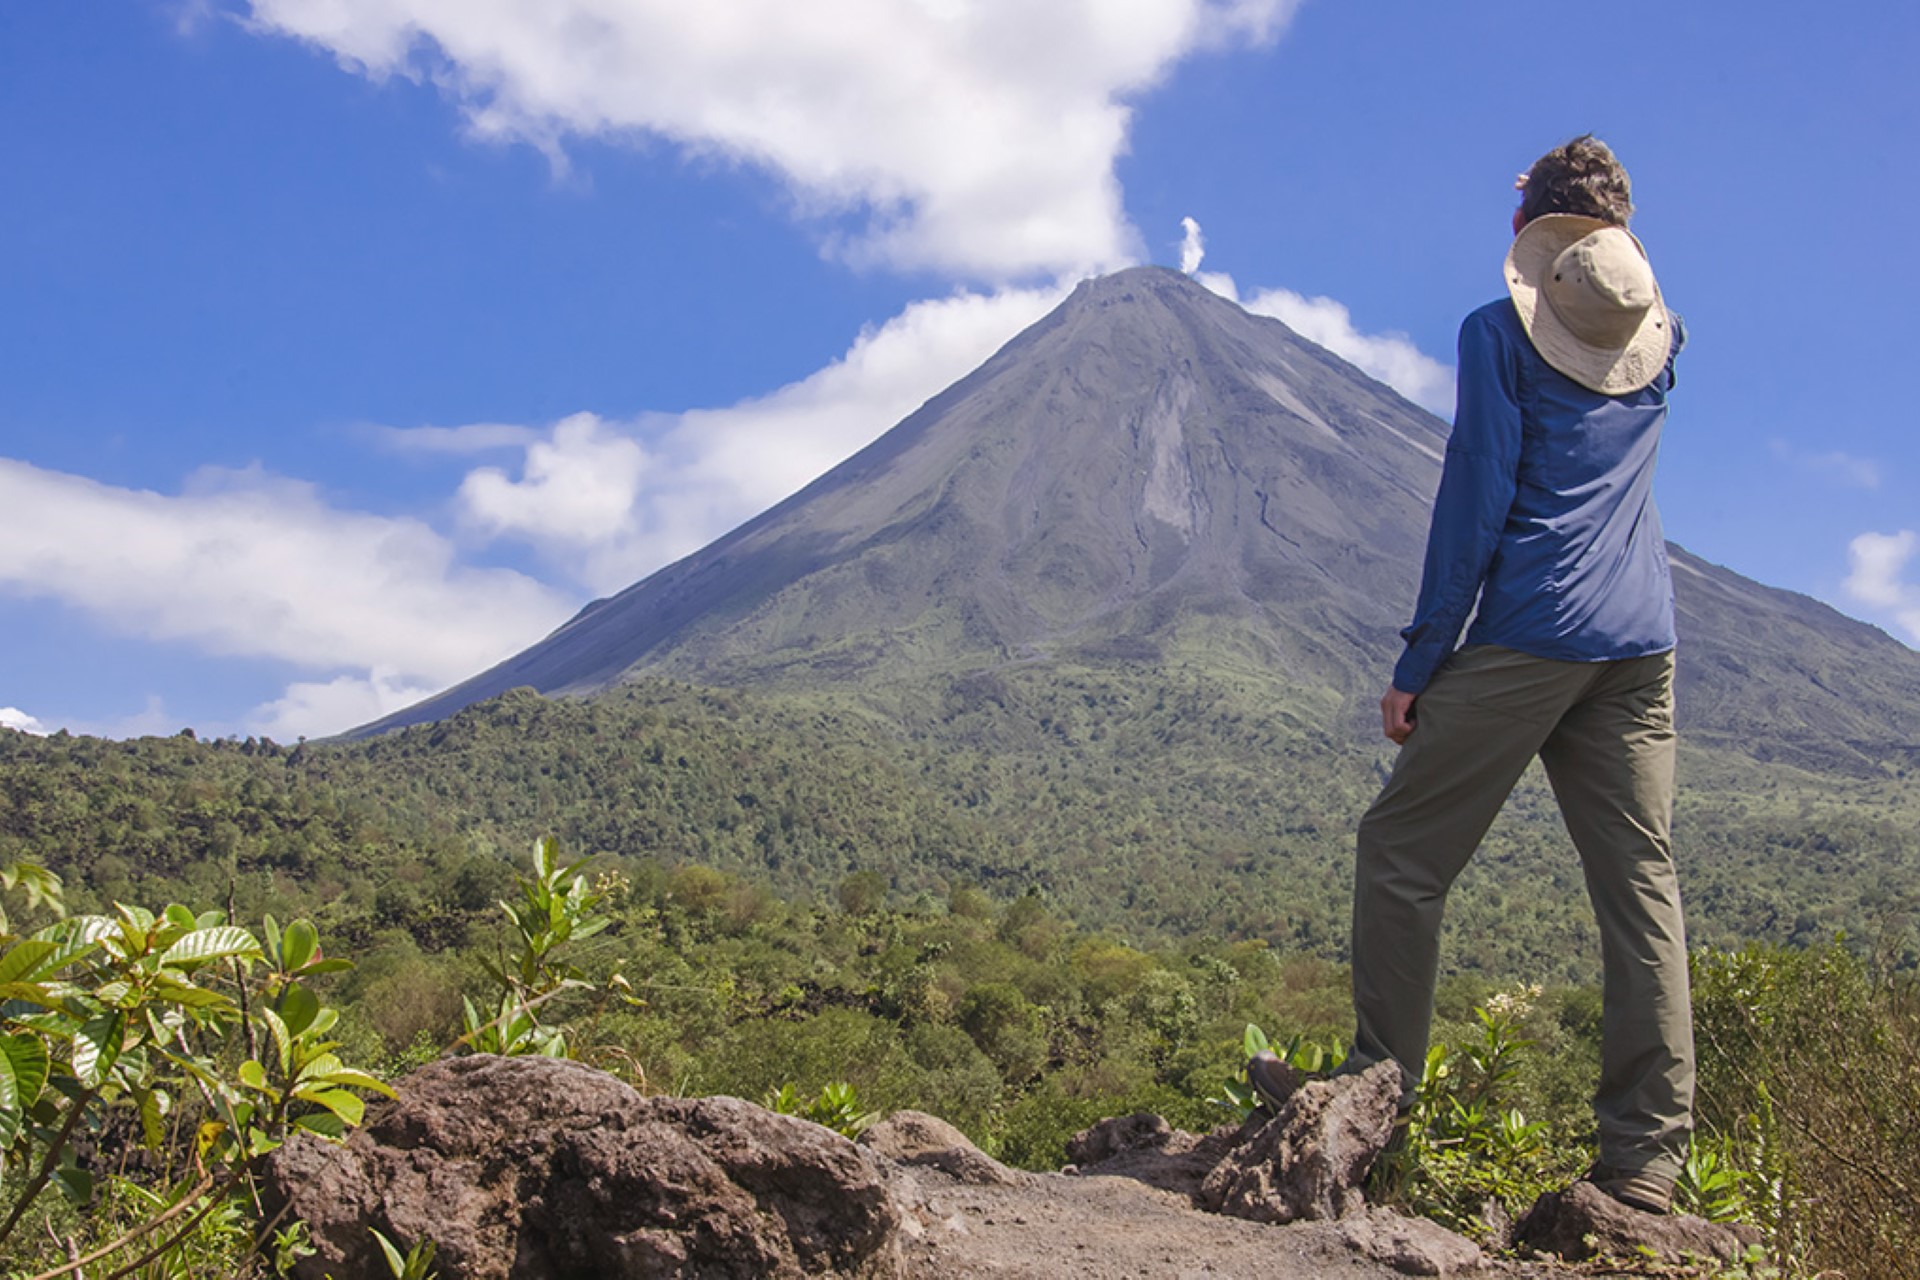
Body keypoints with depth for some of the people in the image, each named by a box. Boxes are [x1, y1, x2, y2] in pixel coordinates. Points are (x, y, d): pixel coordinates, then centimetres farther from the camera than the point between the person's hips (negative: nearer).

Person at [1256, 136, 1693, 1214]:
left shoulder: (1500, 331, 0)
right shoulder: (1662, 339, 16)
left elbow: (1476, 501, -7)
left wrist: (1419, 664, -6)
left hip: (1527, 639, -6)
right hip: (1642, 649, 6)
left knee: (1401, 856, 4)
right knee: (1641, 884, 2)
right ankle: (1646, 1163, 1)